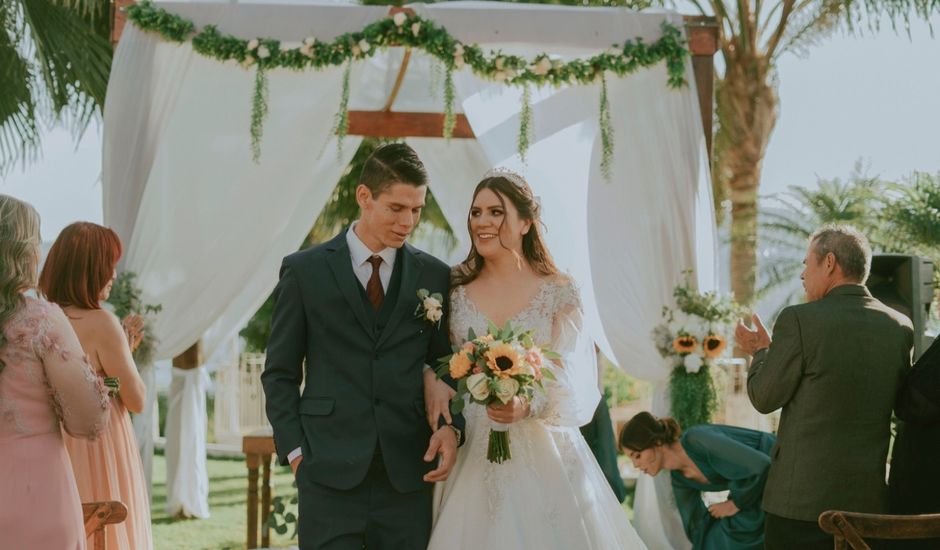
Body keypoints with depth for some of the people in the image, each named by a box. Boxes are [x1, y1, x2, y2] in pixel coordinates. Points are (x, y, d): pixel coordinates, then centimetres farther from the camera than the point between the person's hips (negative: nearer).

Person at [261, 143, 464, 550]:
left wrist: (451, 426, -4)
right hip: (329, 476, -2)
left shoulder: (434, 276, 9)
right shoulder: (304, 271, 4)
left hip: (408, 478, 2)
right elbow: (280, 373, 7)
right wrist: (294, 450, -2)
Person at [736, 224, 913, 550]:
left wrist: (762, 351, 15)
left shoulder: (799, 320, -12)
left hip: (802, 499, -5)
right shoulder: (899, 327, 3)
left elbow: (765, 398, -5)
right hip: (869, 499, 5)